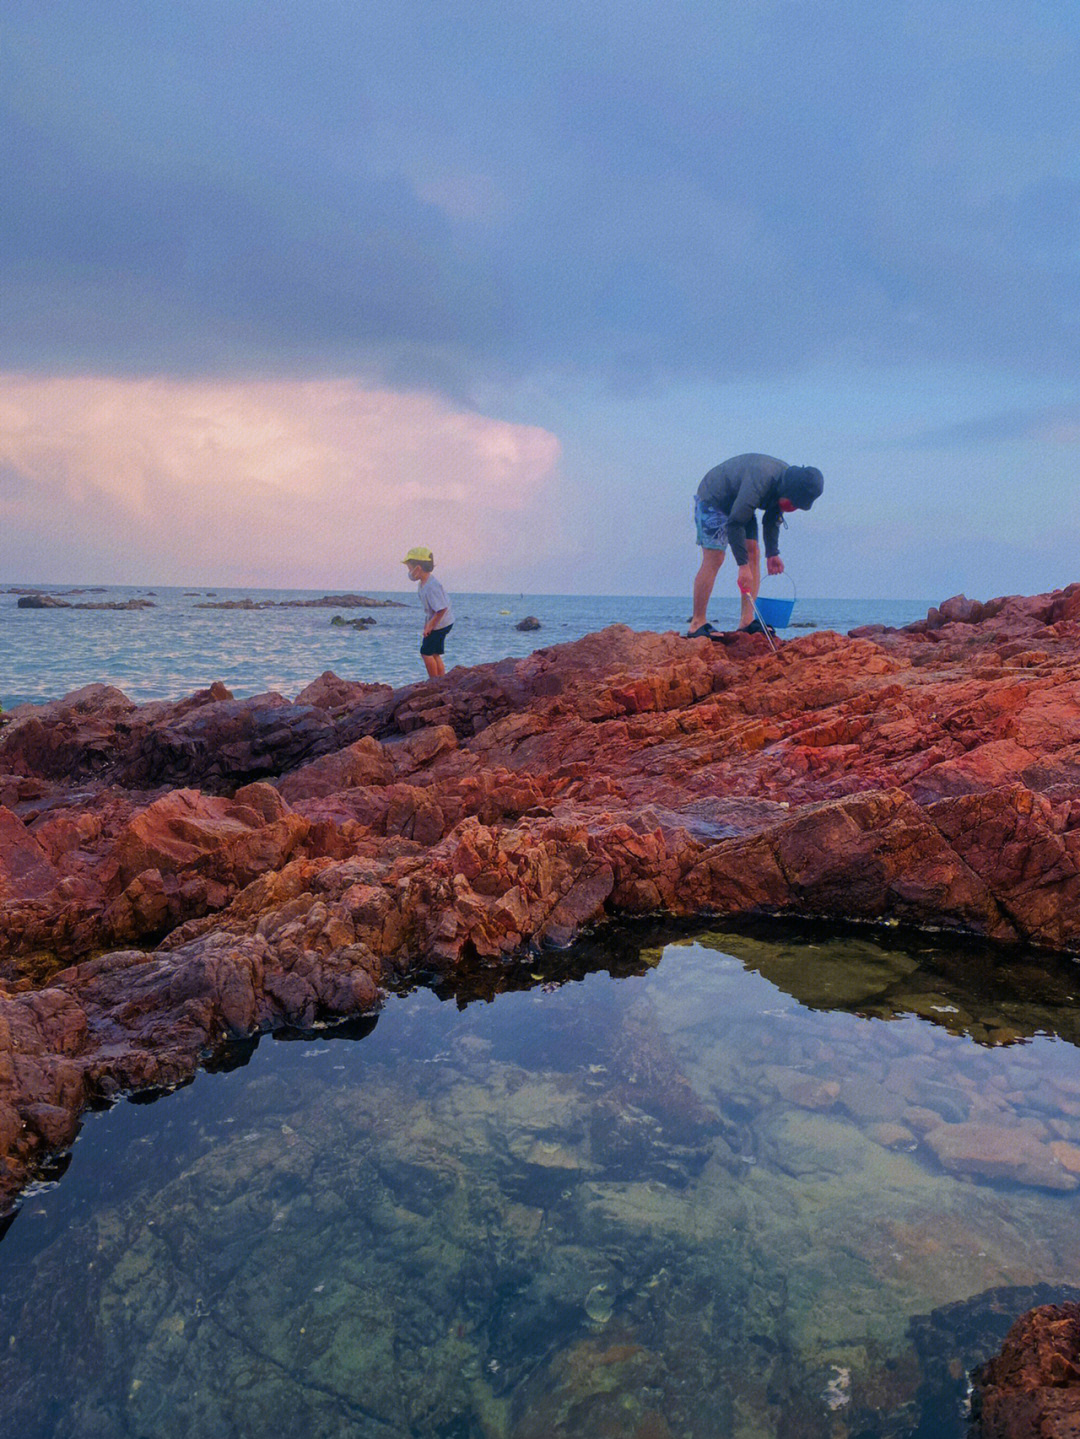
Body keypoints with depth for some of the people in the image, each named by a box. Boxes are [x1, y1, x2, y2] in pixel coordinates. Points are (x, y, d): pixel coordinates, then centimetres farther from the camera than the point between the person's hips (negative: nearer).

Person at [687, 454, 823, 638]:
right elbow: (735, 523, -35)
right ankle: (697, 623, -12)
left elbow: (772, 519, 8)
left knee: (753, 552, -3)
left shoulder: (786, 483, -8)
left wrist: (772, 553, 2)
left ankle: (747, 620, -4)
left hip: (739, 505, 9)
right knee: (713, 559, -16)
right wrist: (743, 565, -35)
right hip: (712, 500, -9)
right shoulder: (760, 479, -36)